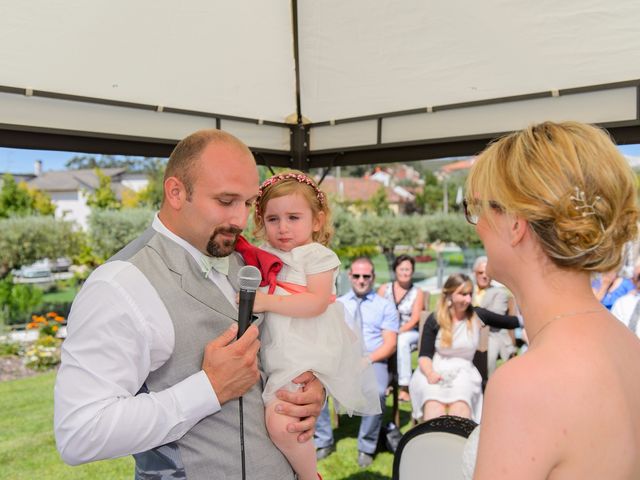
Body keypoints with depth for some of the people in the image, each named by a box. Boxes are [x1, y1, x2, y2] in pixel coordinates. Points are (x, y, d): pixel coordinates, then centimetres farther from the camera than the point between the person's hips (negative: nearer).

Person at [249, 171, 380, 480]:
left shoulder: (316, 255, -4)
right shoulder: (264, 255, 15)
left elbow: (316, 303, -18)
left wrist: (266, 302, -22)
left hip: (309, 355, -7)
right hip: (281, 354, 8)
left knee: (281, 423, -20)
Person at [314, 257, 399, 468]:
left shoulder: (386, 306, 9)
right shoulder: (337, 304, 16)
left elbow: (390, 345, -1)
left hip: (373, 362, -2)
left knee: (376, 392, -35)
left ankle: (366, 447, -12)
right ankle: (324, 441, -8)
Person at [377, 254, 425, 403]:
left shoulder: (417, 293, 9)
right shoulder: (384, 289, 14)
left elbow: (415, 319, -2)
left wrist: (399, 331, -19)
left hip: (409, 333, -1)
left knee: (402, 340, -36)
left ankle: (404, 387, -34)